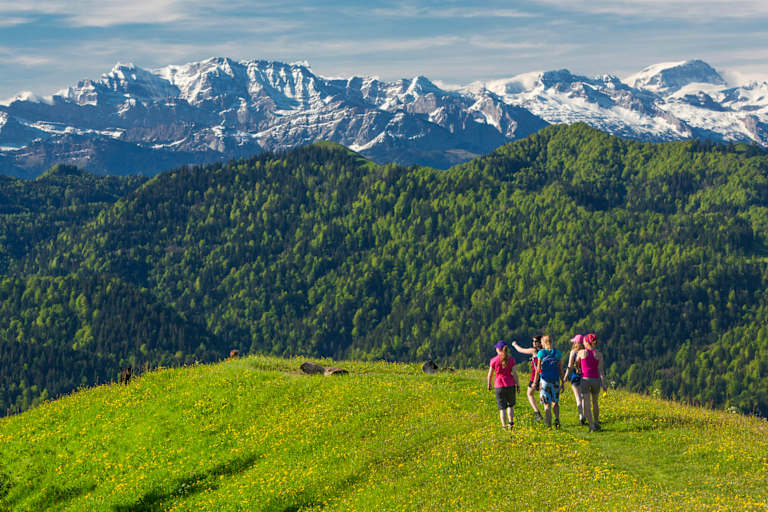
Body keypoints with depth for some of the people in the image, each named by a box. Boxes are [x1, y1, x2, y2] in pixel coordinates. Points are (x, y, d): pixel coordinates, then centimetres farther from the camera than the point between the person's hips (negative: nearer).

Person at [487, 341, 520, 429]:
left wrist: (489, 385, 14)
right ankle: (511, 422, 12)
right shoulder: (511, 359, -4)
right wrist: (517, 385, 1)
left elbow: (490, 374, 0)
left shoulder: (494, 360, -6)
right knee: (510, 405, 22)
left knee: (502, 408, 6)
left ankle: (504, 426, 0)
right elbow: (514, 373, -6)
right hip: (510, 385, 1)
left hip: (499, 386, -1)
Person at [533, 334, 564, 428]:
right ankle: (557, 419, -4)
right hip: (556, 381, 2)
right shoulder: (558, 353, 1)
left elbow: (538, 369, -7)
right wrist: (562, 382, 10)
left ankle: (549, 424, 1)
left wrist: (535, 382, -1)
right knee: (555, 402, 18)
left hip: (544, 380, -2)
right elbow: (561, 369, 3)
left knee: (547, 404, 5)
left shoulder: (541, 353, -7)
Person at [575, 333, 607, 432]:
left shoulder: (581, 352, -2)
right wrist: (603, 384, -8)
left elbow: (577, 364, 16)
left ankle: (592, 426, -17)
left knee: (586, 405, -6)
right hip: (596, 380, 3)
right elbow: (600, 371, -6)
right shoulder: (599, 355, 0)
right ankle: (596, 423, 33)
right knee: (595, 402, 23)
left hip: (585, 380, -3)